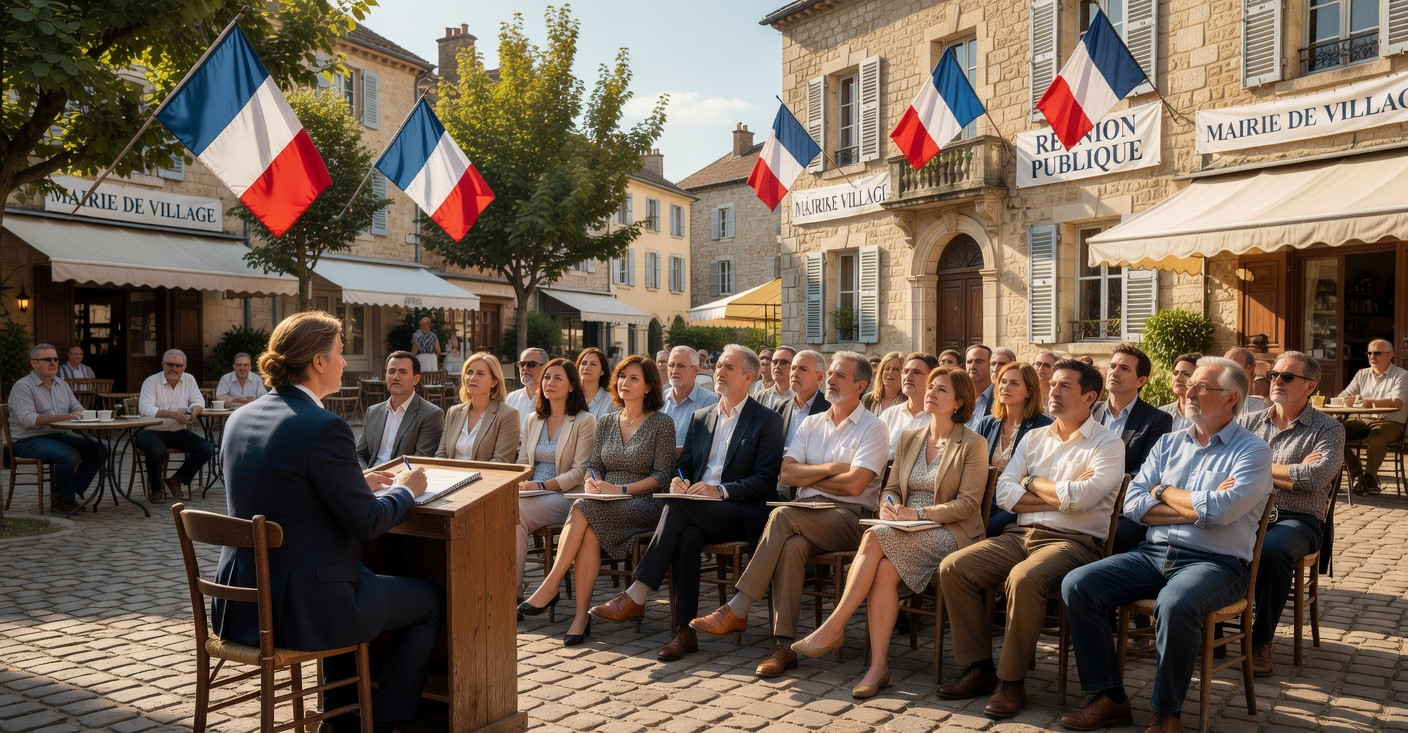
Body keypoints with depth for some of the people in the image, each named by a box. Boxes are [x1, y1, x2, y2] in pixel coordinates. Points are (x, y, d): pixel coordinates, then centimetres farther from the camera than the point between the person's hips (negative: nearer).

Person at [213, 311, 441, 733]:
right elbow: (366, 523, -17)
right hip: (302, 608, -8)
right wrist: (404, 490, 1)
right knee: (431, 601, 11)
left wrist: (358, 483, 15)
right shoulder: (324, 427, -21)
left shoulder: (241, 418, 4)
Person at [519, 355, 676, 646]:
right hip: (603, 506, 4)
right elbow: (595, 467, 16)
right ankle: (582, 616, -34)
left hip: (642, 504, -4)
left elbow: (662, 475, -5)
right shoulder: (605, 422, 19)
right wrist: (593, 484, -8)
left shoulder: (662, 423, 2)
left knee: (585, 510, -33)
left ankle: (550, 586, -28)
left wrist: (621, 489, -16)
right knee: (590, 532, -33)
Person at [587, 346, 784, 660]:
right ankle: (684, 630, -29)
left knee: (679, 507, -31)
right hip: (696, 513, 4)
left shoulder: (767, 420, 3)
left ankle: (635, 597, -28)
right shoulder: (699, 418, 21)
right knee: (687, 534, -32)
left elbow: (766, 481, -6)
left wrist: (720, 490, -19)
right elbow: (683, 466, 20)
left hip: (741, 514, -4)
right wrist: (678, 481, -5)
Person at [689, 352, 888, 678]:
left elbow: (854, 484, -11)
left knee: (783, 517, -32)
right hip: (807, 515, 4)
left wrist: (808, 475, 1)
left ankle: (736, 609, -25)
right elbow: (786, 474, 7)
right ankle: (784, 644, -31)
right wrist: (831, 468, -5)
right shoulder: (811, 424, 20)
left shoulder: (873, 428, 3)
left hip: (850, 517, -4)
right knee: (793, 544, -33)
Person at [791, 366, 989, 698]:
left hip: (950, 534, -5)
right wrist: (889, 509, -8)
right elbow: (890, 488, 17)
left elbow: (968, 504, -8)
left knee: (874, 538, -31)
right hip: (905, 534, 5)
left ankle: (833, 628, -27)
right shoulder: (909, 439, 17)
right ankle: (878, 666, -27)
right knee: (884, 570, -30)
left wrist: (917, 513, -18)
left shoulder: (973, 444, 0)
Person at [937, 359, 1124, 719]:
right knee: (952, 568, -12)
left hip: (1073, 541, -6)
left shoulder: (1108, 443, -1)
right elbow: (1004, 493, 5)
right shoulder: (1033, 438, 16)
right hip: (1019, 536, 6)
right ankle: (978, 668, -3)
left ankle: (1012, 681, -17)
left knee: (1023, 579, -35)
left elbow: (1080, 498, -18)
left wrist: (1032, 482, -2)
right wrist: (1059, 496, -6)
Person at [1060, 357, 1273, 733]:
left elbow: (1220, 511, -18)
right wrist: (1197, 507, -8)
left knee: (1174, 604, -37)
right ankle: (1110, 697, -4)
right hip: (1154, 553, 6)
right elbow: (1132, 504, 4)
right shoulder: (1169, 443, 15)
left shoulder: (1252, 450, -1)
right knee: (1077, 585, -14)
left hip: (1215, 562, -5)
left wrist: (1166, 492, -2)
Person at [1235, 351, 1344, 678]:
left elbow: (1314, 478, -12)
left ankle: (1261, 641, -18)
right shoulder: (1248, 421, 17)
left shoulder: (1328, 428, 7)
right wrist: (1293, 471, -7)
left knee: (1272, 550, -37)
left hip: (1297, 519, -2)